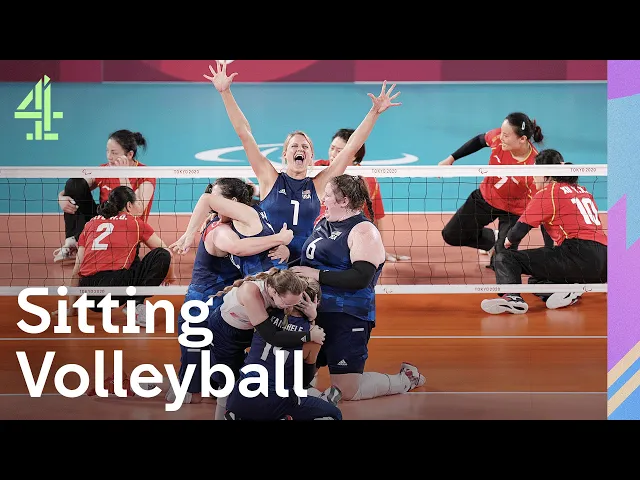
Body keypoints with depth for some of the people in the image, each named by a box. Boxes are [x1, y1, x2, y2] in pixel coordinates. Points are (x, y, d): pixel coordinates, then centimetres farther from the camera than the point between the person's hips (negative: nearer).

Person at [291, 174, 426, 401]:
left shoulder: (363, 232, -12)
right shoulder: (324, 224, 13)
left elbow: (361, 278, -23)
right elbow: (309, 261, 28)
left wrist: (317, 275, -21)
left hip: (347, 317, -8)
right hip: (314, 311, 8)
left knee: (347, 391, -8)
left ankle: (406, 379, 13)